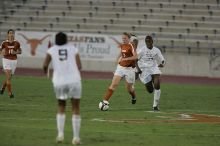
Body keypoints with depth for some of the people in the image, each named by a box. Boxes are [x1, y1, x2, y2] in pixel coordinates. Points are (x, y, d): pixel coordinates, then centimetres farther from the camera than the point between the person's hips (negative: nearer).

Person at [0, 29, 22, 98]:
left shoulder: (17, 43, -4)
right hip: (6, 60, -2)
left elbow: (20, 51, 7)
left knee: (9, 77, 13)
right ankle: (10, 93, -8)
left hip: (13, 61, 2)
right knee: (8, 77, -15)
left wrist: (15, 52, -14)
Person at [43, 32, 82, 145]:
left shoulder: (52, 50, 6)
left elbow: (45, 65, -3)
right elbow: (79, 66, 2)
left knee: (61, 108, 20)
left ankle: (60, 133, 5)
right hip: (74, 80, -1)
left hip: (59, 81, 1)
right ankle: (76, 137, 5)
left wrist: (45, 70, 19)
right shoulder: (73, 49, 7)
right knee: (76, 109, 9)